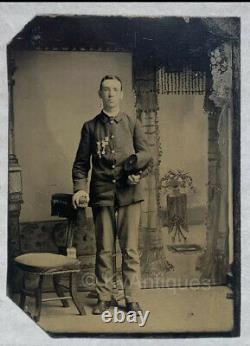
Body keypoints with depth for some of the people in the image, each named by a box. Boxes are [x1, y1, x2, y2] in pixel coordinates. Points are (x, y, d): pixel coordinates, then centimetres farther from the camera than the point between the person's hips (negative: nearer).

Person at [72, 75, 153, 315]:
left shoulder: (132, 123, 10)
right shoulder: (90, 126, 10)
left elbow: (147, 157, 7)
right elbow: (81, 163, 9)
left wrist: (139, 174, -12)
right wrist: (80, 188, -6)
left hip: (129, 193, 0)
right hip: (102, 193, 0)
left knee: (130, 249, 1)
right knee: (104, 250, 4)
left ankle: (132, 299, 11)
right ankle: (104, 297, 17)